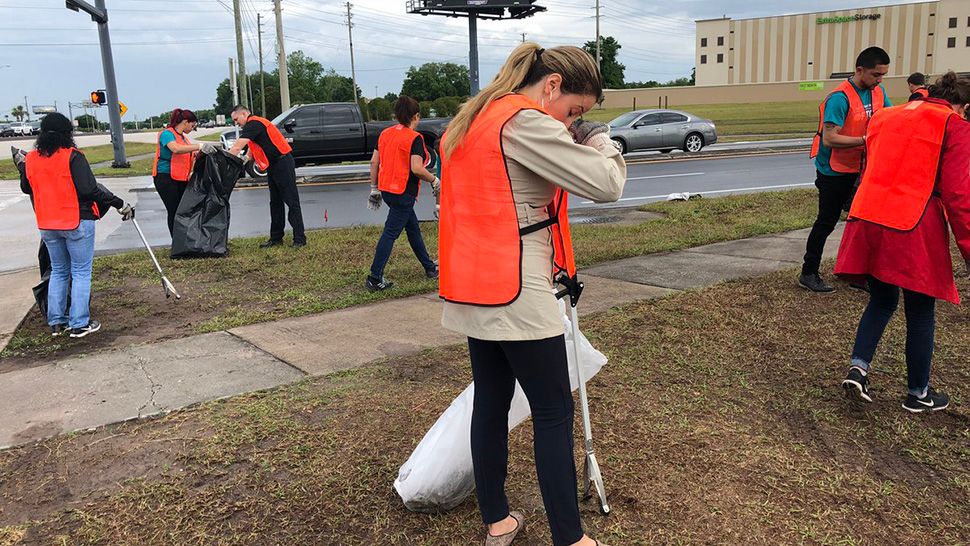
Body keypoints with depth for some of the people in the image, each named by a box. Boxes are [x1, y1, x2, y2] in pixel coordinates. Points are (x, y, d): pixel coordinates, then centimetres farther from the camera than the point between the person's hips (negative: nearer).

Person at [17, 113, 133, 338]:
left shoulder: (30, 159, 2)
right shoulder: (72, 156, -15)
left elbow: (25, 188, 16)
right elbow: (89, 190, -22)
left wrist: (22, 165, 32)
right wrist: (119, 204, -16)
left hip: (47, 225, 6)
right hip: (77, 222, -6)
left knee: (58, 271, 18)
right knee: (81, 273, 3)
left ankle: (56, 322, 22)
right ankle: (79, 324, 4)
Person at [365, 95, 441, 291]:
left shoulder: (385, 133, 7)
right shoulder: (415, 138, -14)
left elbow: (374, 162, 8)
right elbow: (416, 168, -22)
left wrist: (374, 188, 14)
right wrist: (434, 180, -7)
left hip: (386, 189, 8)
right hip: (404, 192, -8)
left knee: (413, 228, 19)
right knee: (390, 233, -3)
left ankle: (429, 268, 31)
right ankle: (375, 278, -2)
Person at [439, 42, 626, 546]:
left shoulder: (472, 120, 14)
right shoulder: (525, 121, -16)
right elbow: (606, 184, -18)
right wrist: (600, 139, 1)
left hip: (473, 289, 9)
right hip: (515, 292, -9)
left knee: (491, 402, 15)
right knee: (554, 412, 2)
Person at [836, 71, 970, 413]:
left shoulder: (884, 117, 18)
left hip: (868, 219, 6)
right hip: (914, 228, -5)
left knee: (882, 300, 20)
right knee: (920, 312, 9)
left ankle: (858, 367, 4)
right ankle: (918, 393, 20)